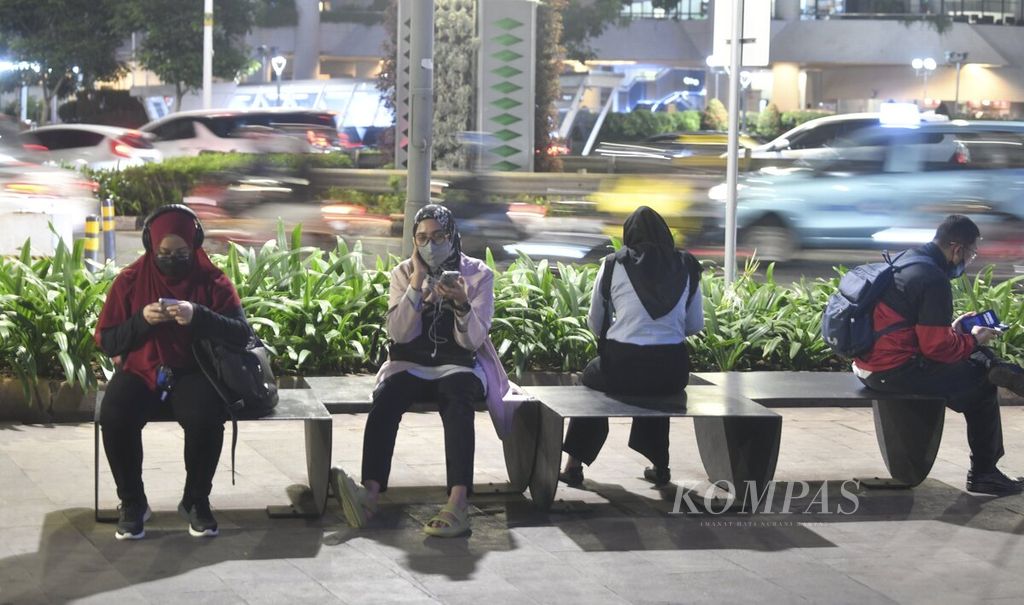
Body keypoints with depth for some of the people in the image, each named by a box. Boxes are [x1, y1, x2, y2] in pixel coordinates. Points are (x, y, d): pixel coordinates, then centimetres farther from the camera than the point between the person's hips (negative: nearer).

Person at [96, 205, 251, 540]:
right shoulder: (130, 280, 0)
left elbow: (242, 335, -12)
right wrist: (141, 320, -19)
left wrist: (198, 317, -27)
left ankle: (196, 500, -7)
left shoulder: (213, 281, -2)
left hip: (192, 373, -1)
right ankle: (132, 502, -9)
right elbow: (106, 341, -1)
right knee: (113, 418, -30)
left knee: (206, 420, -33)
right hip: (140, 372, 1)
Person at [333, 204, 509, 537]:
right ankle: (371, 492, -48)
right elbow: (400, 333, -5)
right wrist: (418, 281, -12)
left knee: (457, 399, -37)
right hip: (412, 366, 2)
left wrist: (462, 304, -26)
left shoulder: (478, 274, 2)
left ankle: (458, 503, -52)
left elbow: (473, 340, -6)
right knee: (386, 396, -32)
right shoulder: (404, 273, 7)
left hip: (460, 366, -2)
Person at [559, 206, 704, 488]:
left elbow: (595, 324, 8)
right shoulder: (687, 267, 4)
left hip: (623, 368, -2)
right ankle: (660, 466, 38)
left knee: (591, 374, 31)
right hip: (672, 371, 2)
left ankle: (574, 465, 30)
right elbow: (695, 325, 12)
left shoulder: (614, 265, -1)